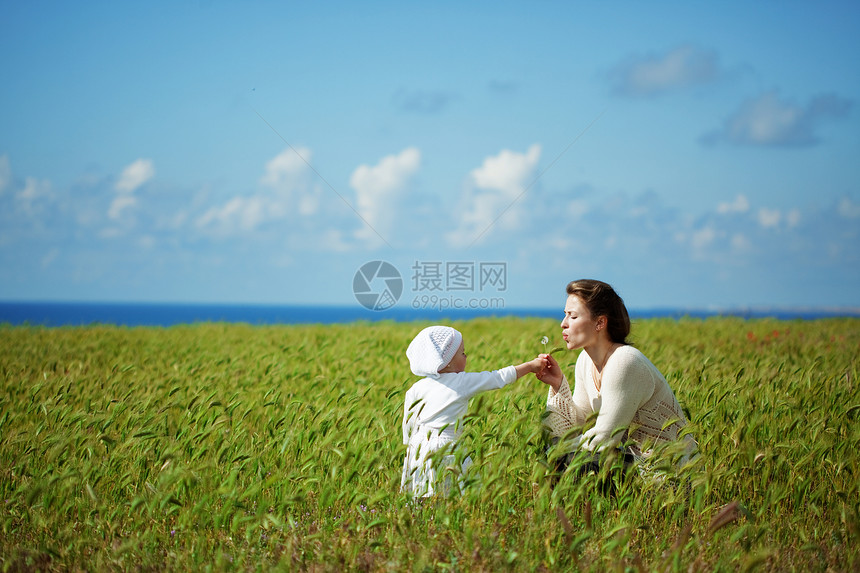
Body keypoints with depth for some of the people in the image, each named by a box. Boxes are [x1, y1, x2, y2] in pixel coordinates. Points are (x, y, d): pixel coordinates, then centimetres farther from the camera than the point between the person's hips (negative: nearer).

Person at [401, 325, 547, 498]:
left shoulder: (416, 389, 7)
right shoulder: (463, 382, -3)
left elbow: (408, 425, 9)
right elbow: (500, 377, 6)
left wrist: (409, 449, 21)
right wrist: (531, 365, 16)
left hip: (418, 450, 5)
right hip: (445, 448, -4)